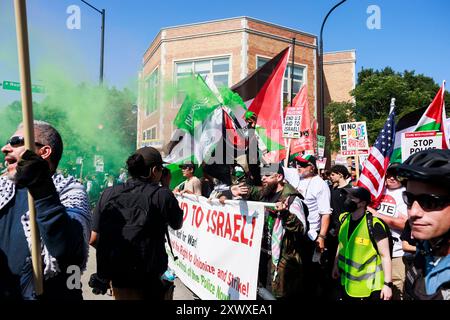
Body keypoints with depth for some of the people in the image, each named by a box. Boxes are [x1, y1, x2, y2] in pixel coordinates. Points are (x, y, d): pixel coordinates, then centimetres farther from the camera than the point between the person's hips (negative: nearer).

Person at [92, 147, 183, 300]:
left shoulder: (109, 193, -4)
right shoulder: (162, 195, -13)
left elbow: (93, 238, 0)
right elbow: (177, 224, 4)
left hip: (114, 276, 4)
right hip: (148, 281, -4)